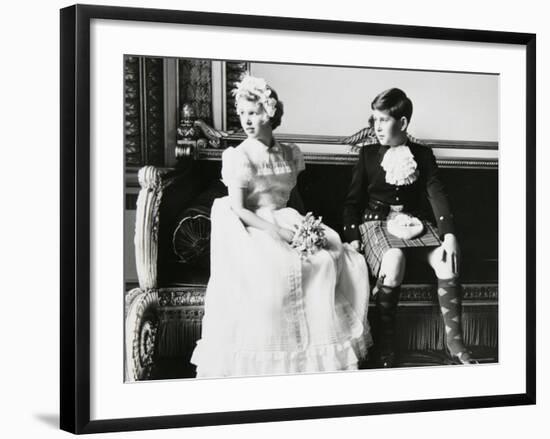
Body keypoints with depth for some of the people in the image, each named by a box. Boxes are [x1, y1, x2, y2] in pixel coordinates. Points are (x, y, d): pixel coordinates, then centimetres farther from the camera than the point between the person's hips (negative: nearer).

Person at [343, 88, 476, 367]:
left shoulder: (423, 154, 11)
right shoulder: (368, 154, 8)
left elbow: (436, 195, 1)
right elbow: (353, 199, 7)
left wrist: (449, 235, -14)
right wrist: (352, 237, -9)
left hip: (415, 223, 2)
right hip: (377, 221, -2)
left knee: (447, 261, -27)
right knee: (394, 260, -36)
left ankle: (453, 339, -14)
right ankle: (385, 345, -28)